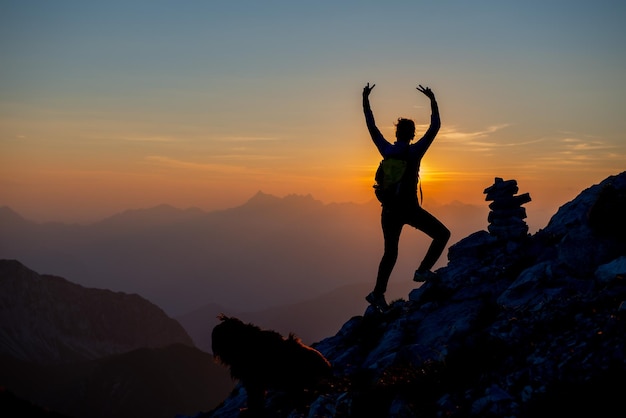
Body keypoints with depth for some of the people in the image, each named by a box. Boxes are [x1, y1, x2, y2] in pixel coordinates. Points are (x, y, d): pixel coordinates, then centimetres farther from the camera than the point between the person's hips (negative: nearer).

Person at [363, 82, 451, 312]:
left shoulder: (386, 150, 1)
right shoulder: (415, 151, -8)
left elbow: (371, 126, 12)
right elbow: (435, 127, -2)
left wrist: (365, 100, 19)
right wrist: (433, 101, 3)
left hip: (389, 209, 5)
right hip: (409, 209, -5)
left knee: (390, 253, 14)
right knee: (442, 234, 7)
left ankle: (378, 293, 10)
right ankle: (423, 270, -7)